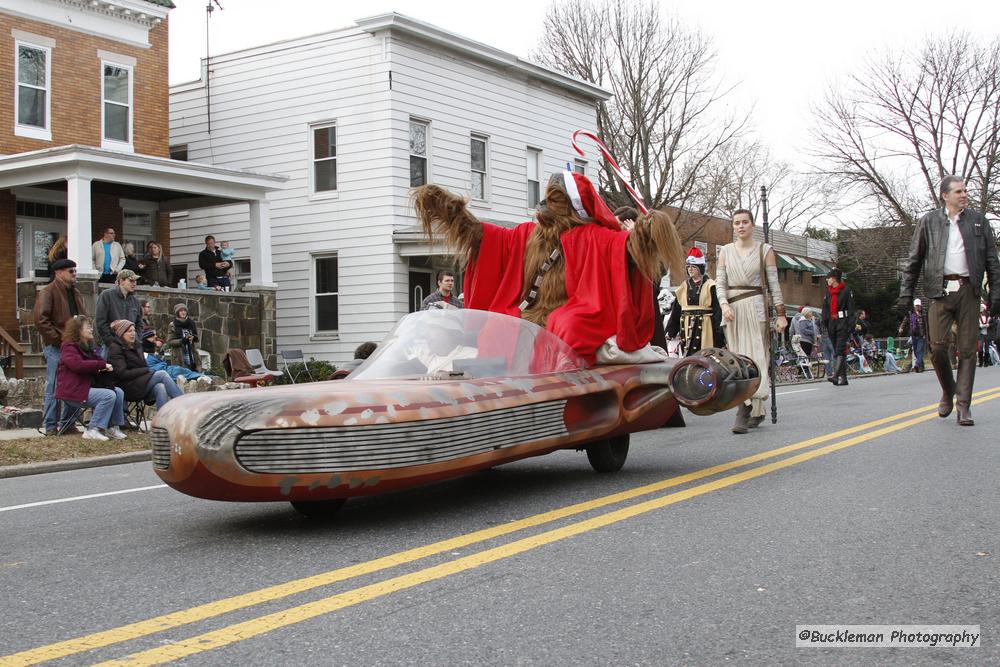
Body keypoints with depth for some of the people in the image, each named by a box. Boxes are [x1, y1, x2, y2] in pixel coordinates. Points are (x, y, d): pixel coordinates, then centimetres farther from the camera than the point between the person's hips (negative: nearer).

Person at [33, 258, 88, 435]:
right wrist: (58, 339, -17)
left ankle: (66, 422, 18)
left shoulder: (76, 293, 19)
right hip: (55, 348, -7)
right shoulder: (47, 292, -6)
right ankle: (50, 426, 2)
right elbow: (40, 320, -15)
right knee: (54, 387, -4)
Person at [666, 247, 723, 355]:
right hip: (687, 326, 4)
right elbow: (676, 310, 12)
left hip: (705, 325, -4)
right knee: (689, 354, 3)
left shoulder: (709, 285, -1)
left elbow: (717, 308, -6)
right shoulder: (684, 287, 12)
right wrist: (670, 330, 8)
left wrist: (718, 329, -12)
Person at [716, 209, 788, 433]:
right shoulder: (726, 251, 11)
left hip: (754, 307, -3)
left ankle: (744, 412, -16)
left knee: (753, 356, -11)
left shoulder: (765, 250, 5)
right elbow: (720, 282, 6)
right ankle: (757, 412, 10)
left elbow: (774, 284, 4)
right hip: (732, 309, 3)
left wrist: (780, 314, -1)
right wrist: (724, 305, -12)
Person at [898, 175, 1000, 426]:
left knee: (967, 349, -1)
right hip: (941, 290, 0)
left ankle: (963, 404, 3)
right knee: (938, 346, -6)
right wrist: (906, 292, 3)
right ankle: (948, 391, 19)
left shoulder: (978, 220, 11)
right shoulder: (929, 221, 8)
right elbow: (914, 260, 10)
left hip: (968, 290, 1)